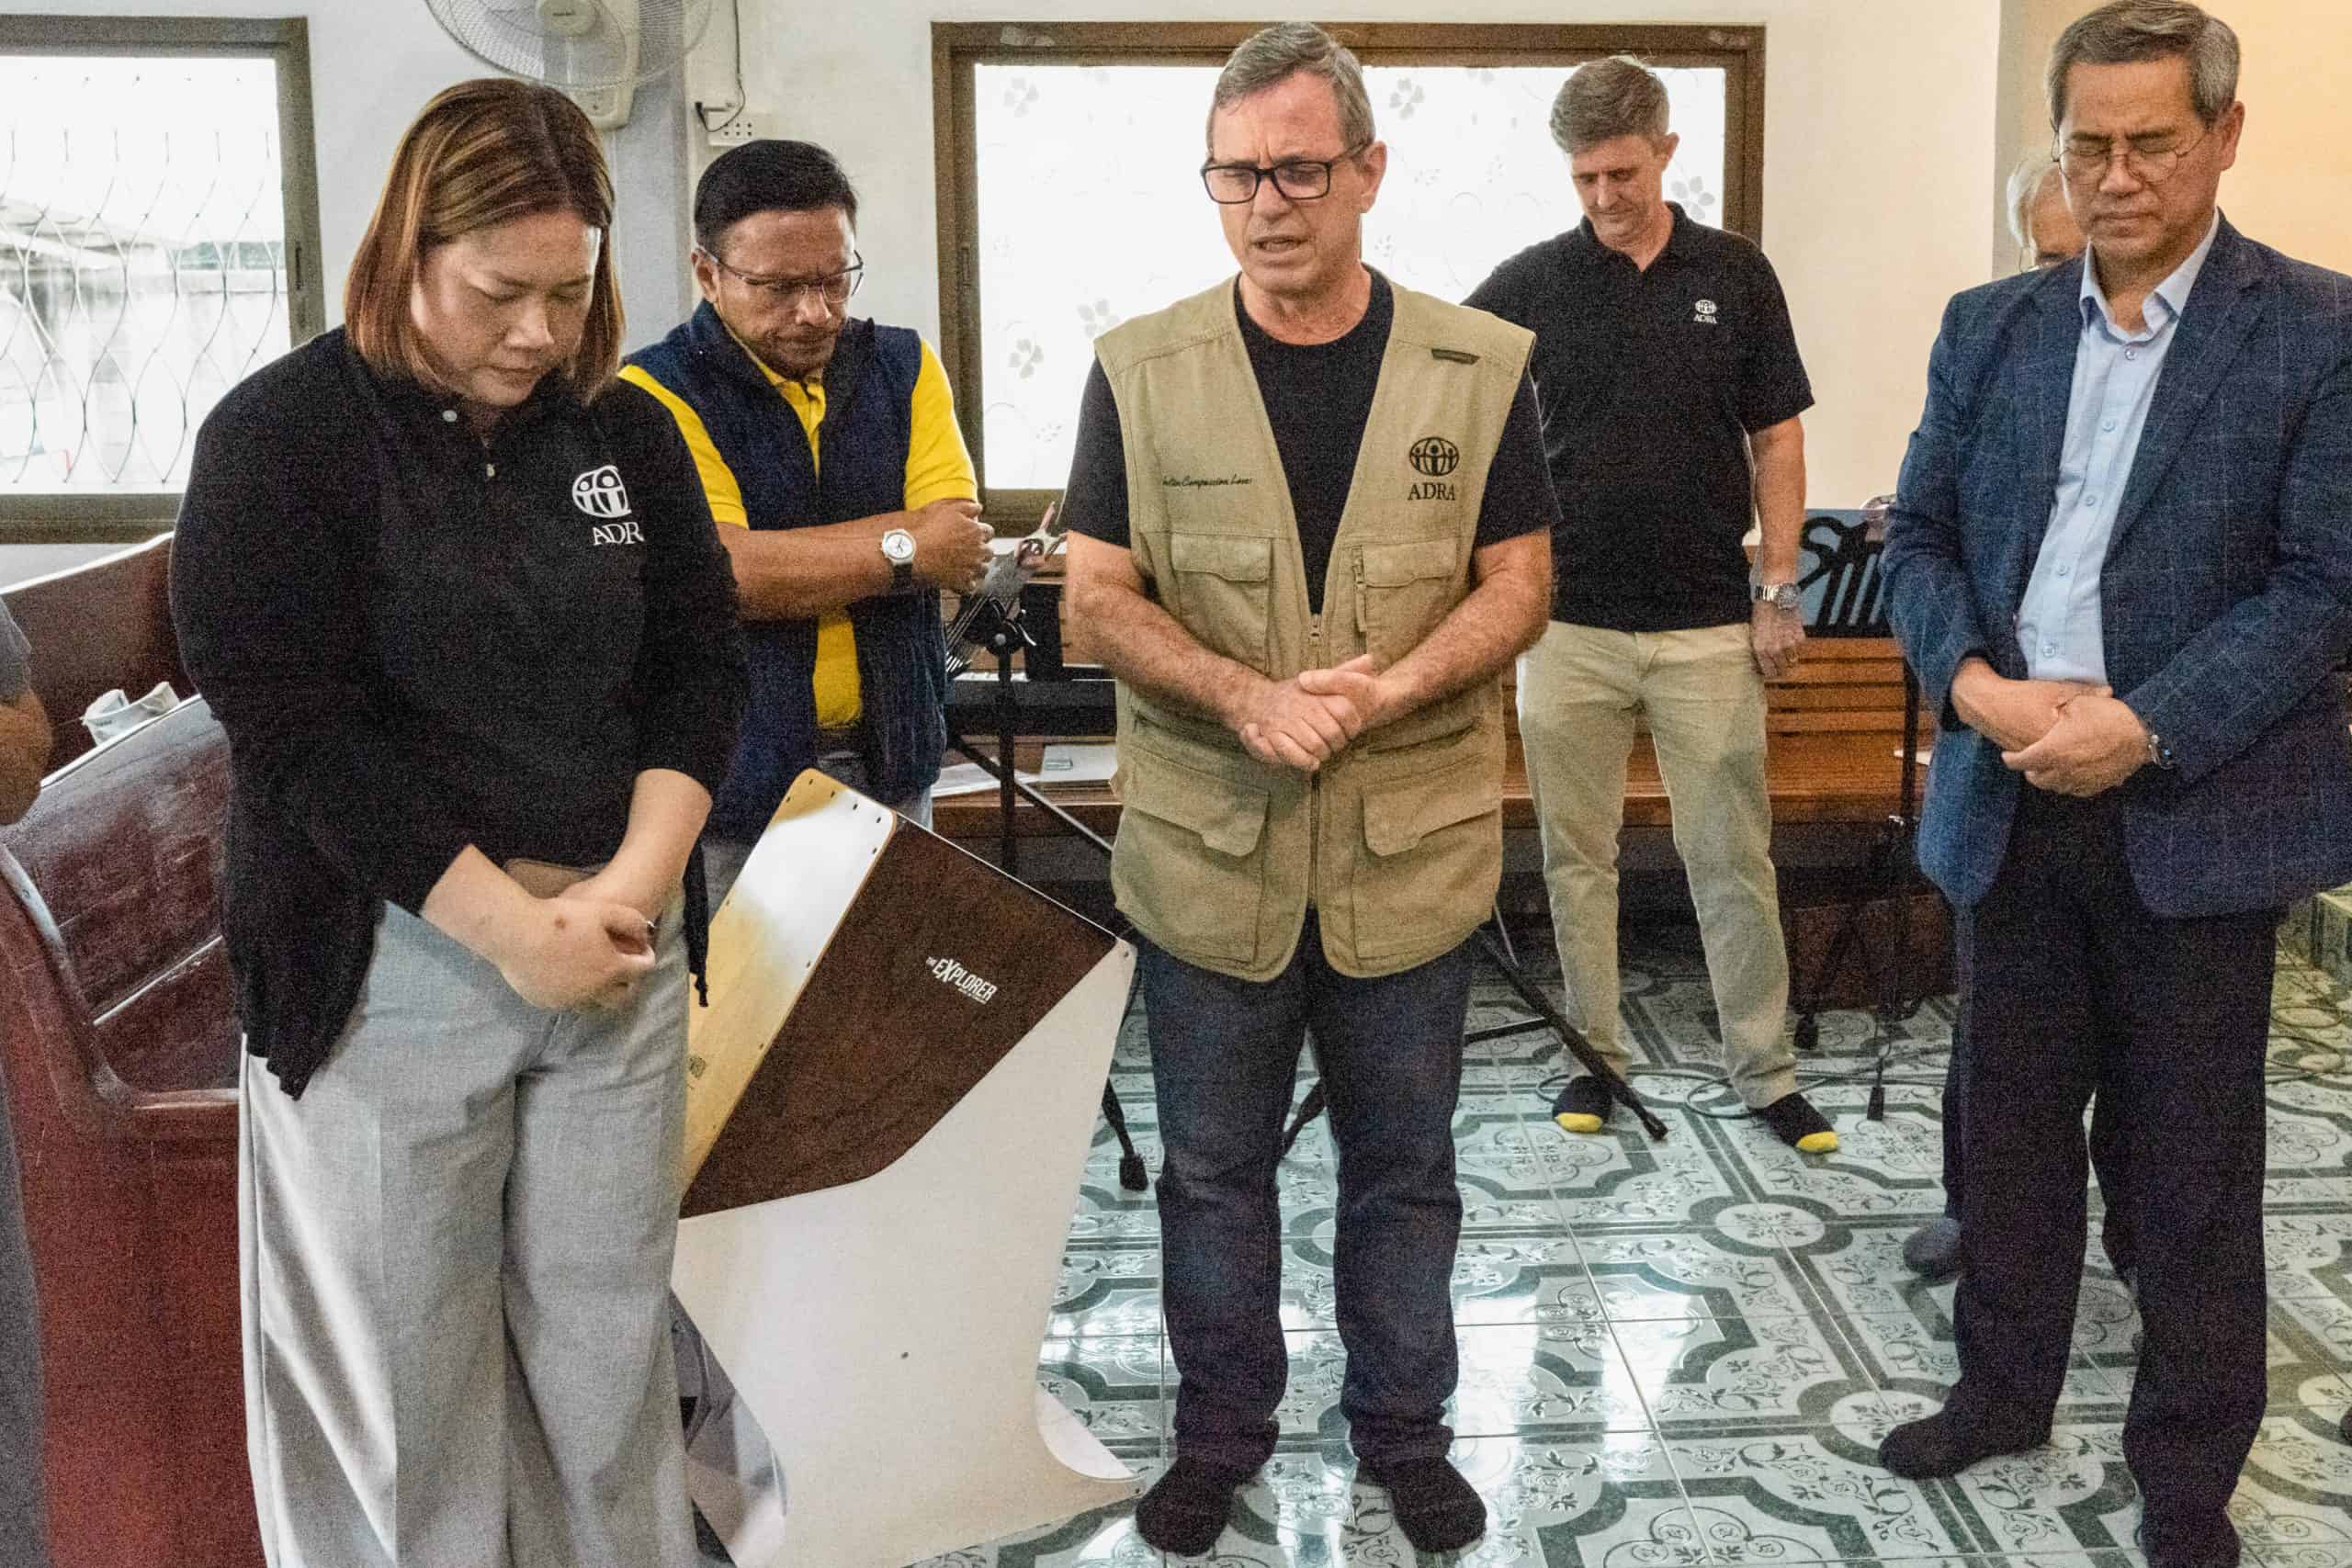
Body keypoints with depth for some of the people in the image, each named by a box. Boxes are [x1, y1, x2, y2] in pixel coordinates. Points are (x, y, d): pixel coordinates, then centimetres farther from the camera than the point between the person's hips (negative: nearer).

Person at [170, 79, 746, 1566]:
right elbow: (297, 734, -13)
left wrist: (629, 887, -10)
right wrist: (510, 926, -16)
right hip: (387, 971, -3)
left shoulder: (631, 433, 6)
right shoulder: (281, 438, -7)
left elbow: (702, 669, 6)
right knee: (398, 1367, 7)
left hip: (622, 958, 4)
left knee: (609, 1342, 12)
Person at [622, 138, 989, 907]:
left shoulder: (904, 366, 6)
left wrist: (781, 567, -16)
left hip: (890, 767, 4)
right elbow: (719, 572, -22)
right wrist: (901, 547, -12)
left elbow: (959, 551, -7)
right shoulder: (658, 392, -8)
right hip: (736, 785, -4)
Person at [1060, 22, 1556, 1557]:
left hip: (1413, 851, 0)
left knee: (1404, 1166, 15)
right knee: (1212, 1169, 15)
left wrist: (1386, 691, -18)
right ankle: (1221, 1433, 34)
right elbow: (1101, 594, -3)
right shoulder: (1142, 373, -2)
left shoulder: (1479, 367, -1)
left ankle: (1404, 1429, 35)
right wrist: (1247, 698, -20)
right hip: (1208, 852, 0)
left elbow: (1519, 583, -1)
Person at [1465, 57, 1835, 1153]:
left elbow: (1776, 442, 5)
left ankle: (1766, 1074, 14)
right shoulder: (1530, 283, 0)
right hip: (1570, 622, 1)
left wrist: (1777, 592, -1)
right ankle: (1596, 1054, 22)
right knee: (1576, 854, 9)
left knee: (1732, 859, 4)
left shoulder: (1735, 275, 2)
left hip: (1708, 624, 0)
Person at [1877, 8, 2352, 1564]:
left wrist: (2145, 729, -19)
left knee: (2195, 1171, 8)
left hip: (2200, 812, -3)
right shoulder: (1988, 327, 8)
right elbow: (1920, 534, 8)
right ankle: (2003, 1388, 36)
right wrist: (1973, 681, -11)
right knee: (2013, 1128, 16)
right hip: (2011, 803, 4)